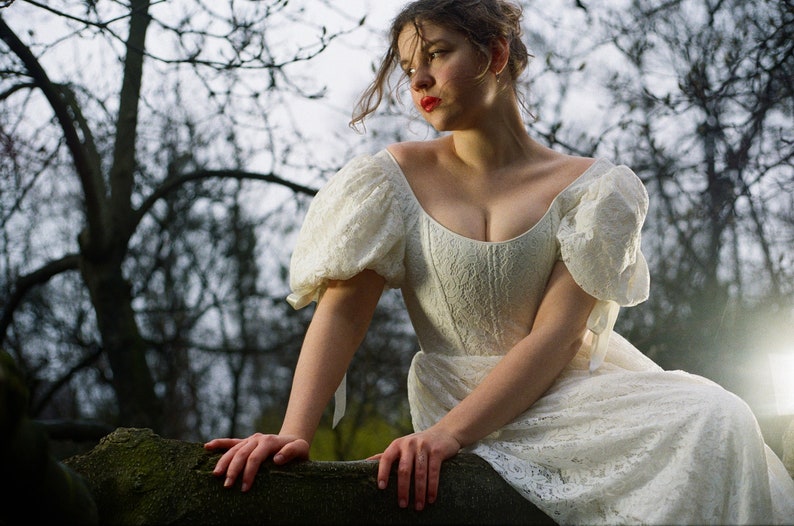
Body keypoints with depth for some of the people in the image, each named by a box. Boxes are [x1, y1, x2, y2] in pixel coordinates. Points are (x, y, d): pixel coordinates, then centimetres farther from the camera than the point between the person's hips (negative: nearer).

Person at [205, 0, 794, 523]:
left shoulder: (593, 187, -1)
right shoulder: (397, 177, 5)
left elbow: (555, 336, -12)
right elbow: (343, 310, -4)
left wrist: (449, 432, -25)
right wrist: (294, 433, -20)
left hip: (578, 399, 2)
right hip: (457, 413, -1)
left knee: (712, 419, -29)